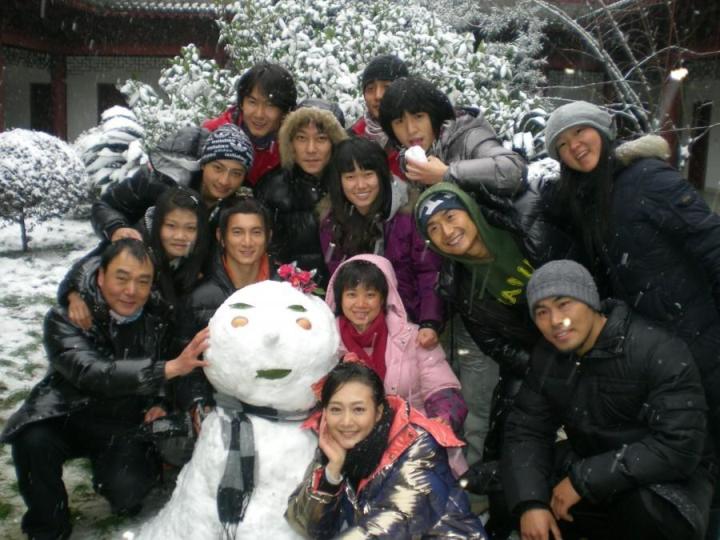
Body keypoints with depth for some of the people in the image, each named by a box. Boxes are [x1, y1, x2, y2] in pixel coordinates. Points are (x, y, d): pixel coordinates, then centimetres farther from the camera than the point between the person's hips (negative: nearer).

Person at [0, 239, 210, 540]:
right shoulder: (64, 317, -16)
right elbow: (91, 373, -34)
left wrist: (158, 402, -12)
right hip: (67, 415, -1)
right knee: (32, 441, -31)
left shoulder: (157, 321, -7)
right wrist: (169, 369, -45)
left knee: (127, 488, -23)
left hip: (124, 425, 2)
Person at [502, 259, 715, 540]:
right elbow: (526, 429, -4)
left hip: (668, 479, -6)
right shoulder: (547, 356, -2)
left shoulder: (659, 352, -22)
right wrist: (530, 503, -21)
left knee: (644, 507, -38)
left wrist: (583, 480, -29)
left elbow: (679, 447, -30)